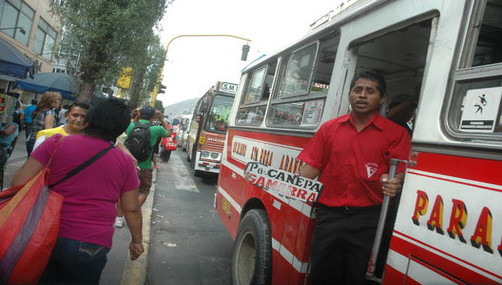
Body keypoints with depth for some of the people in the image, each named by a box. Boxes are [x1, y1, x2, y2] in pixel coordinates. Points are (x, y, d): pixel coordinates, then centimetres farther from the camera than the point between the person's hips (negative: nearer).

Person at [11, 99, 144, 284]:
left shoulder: (56, 143, -5)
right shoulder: (125, 162, -4)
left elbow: (19, 183, -5)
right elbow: (132, 209, 2)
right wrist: (137, 240, 17)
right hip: (90, 246, 0)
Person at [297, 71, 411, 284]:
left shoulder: (396, 133, 4)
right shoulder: (329, 128, 12)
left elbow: (399, 172, -4)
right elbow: (312, 166, 9)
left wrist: (392, 182, -25)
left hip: (368, 219, -2)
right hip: (329, 215, 3)